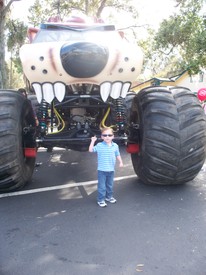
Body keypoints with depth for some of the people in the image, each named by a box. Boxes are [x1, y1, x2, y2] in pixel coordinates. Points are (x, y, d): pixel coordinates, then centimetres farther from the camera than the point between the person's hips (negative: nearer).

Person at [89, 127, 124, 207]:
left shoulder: (115, 146, 0)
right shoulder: (99, 145, -9)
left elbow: (117, 155, 12)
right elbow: (91, 150, -12)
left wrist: (120, 162, 5)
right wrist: (92, 141, -18)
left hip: (111, 170, 4)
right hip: (102, 170, -4)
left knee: (110, 185, 20)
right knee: (101, 186, 2)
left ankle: (109, 196, 38)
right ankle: (100, 200, 14)